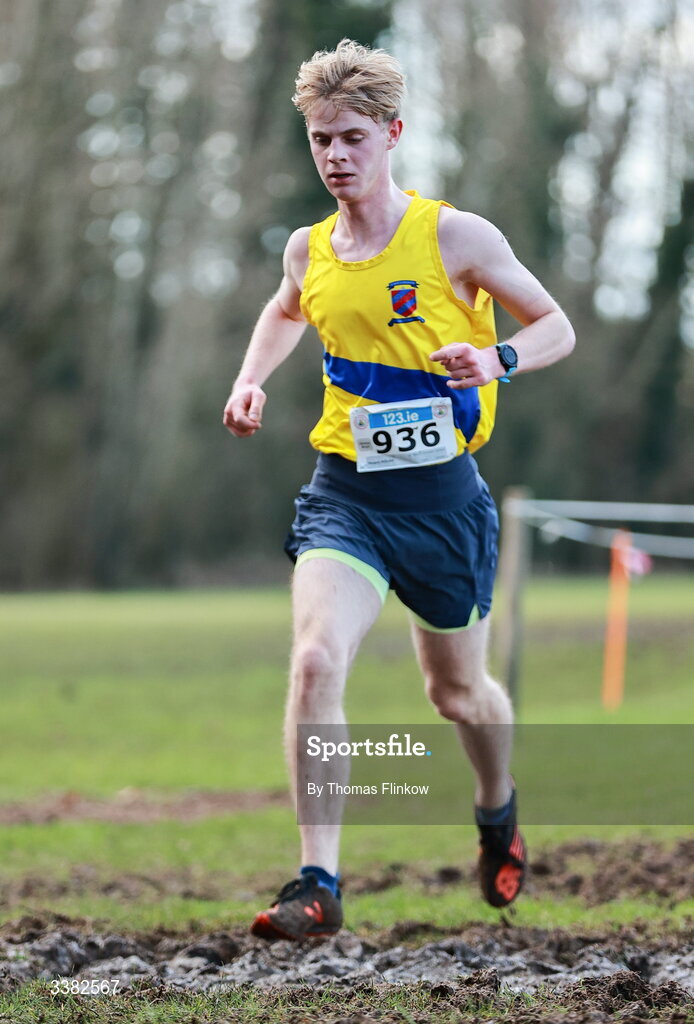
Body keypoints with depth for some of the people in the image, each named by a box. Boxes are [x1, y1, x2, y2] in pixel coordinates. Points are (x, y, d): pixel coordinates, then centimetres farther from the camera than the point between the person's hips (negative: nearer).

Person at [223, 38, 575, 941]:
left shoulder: (454, 237, -8)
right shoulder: (308, 250, 5)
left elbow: (557, 327, -1)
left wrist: (499, 359, -22)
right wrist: (251, 380, 12)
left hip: (440, 494, -2)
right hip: (344, 493, 2)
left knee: (458, 690, 15)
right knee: (316, 659, -22)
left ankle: (497, 808, 49)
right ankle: (318, 884, -21)